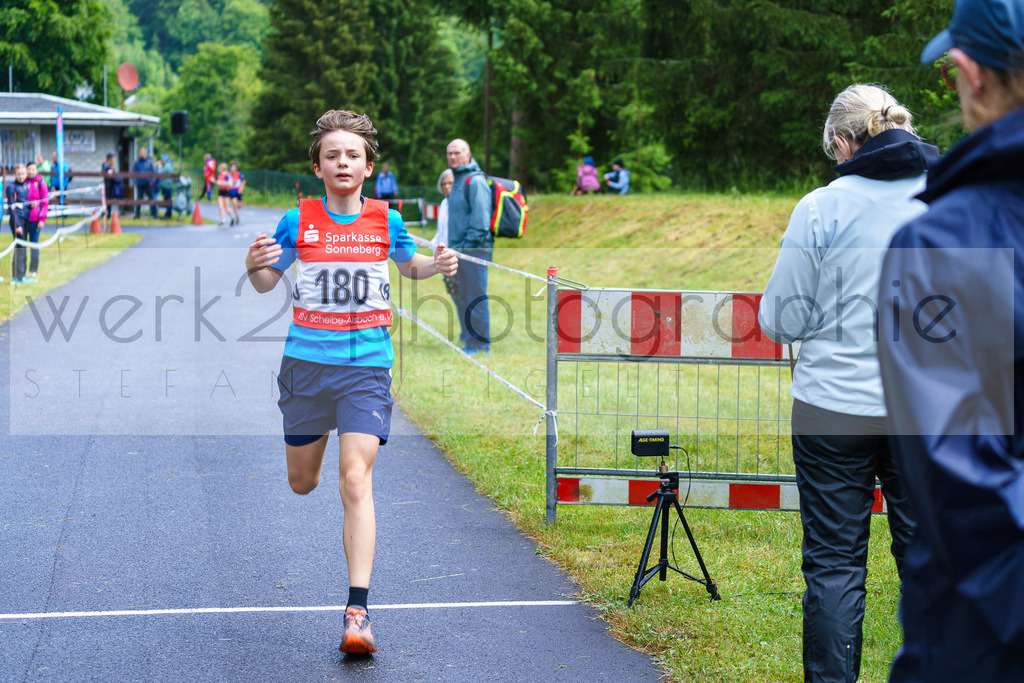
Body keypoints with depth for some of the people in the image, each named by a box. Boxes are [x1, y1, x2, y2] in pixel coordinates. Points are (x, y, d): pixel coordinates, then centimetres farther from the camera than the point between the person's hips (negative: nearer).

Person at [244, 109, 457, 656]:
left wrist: (435, 264, -1)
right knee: (302, 482, 15)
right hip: (306, 364, 2)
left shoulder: (386, 220, 1)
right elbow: (267, 283, 9)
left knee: (355, 481, -15)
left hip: (366, 368, -1)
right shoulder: (297, 221, -1)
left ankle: (358, 611, -17)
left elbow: (409, 264, 21)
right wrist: (255, 265, -15)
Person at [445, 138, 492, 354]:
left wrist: (469, 244, -19)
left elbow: (480, 219, -18)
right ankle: (467, 340, 23)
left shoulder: (476, 181, -12)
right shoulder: (458, 180, 18)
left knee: (475, 298, -7)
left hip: (474, 249, -10)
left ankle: (480, 345, -3)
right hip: (459, 249, 10)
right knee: (462, 298, 14)